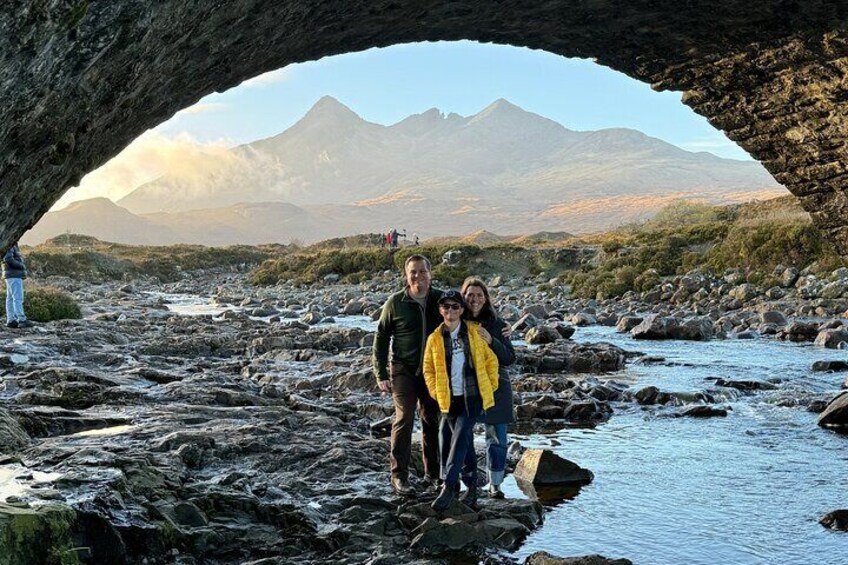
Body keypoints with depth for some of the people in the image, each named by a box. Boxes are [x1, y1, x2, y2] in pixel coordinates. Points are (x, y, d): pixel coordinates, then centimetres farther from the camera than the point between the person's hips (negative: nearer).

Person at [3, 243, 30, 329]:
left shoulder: (13, 245, 17)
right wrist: (21, 265, -17)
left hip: (15, 276, 10)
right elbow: (8, 259, -25)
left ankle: (11, 320, 9)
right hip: (14, 276, -10)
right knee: (18, 298, -11)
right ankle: (21, 320, -14)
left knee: (11, 298, 8)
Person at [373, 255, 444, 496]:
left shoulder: (440, 300, -1)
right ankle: (399, 476, -2)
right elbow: (381, 338, -1)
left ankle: (433, 472, 24)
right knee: (403, 419, -9)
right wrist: (381, 374, -4)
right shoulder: (395, 303, -6)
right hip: (403, 370, -3)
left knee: (433, 421, 10)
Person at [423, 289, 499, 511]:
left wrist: (491, 386, 3)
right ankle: (471, 485, 21)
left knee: (460, 438, -13)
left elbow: (491, 360, 7)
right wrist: (436, 391, 1)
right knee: (465, 442, 8)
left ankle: (448, 487, -14)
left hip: (472, 397, -2)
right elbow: (428, 369, 12)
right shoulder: (435, 339, 4)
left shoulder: (474, 333, 0)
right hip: (449, 400, 2)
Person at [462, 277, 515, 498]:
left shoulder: (495, 323, -1)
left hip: (495, 388, 0)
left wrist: (491, 341, -17)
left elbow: (510, 358, -2)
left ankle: (495, 484, 18)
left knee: (496, 438, 4)